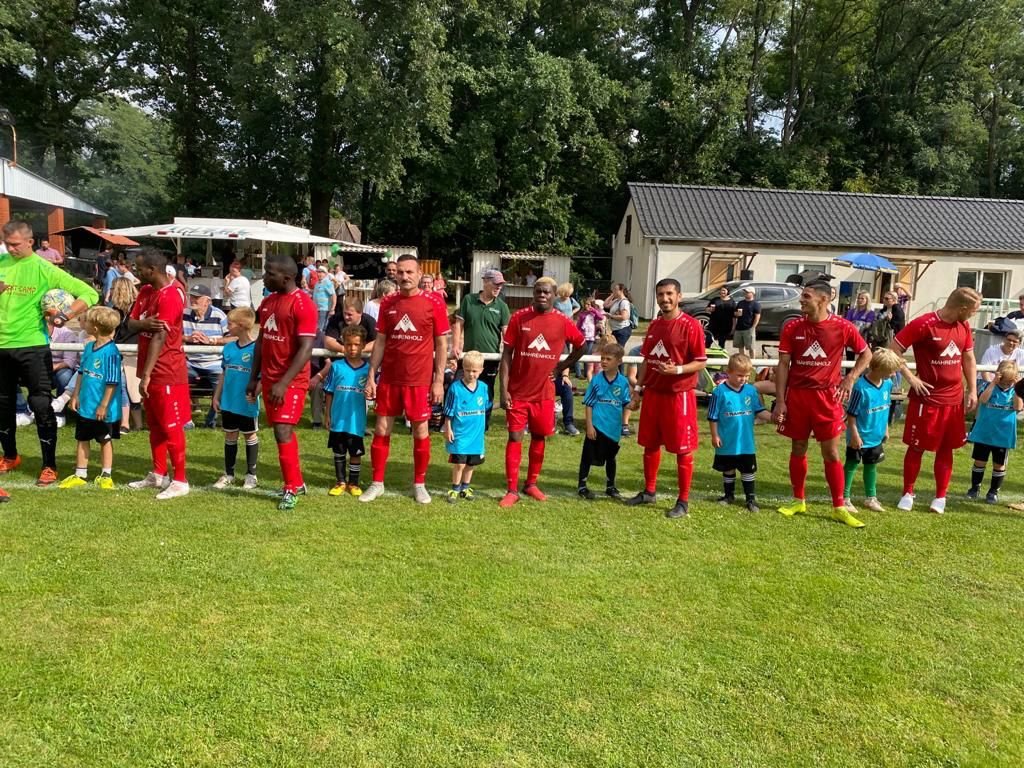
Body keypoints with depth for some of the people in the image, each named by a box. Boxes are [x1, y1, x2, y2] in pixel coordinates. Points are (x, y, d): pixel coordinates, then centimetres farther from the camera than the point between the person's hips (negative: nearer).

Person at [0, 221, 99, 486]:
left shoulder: (44, 269, -7)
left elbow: (89, 294, -10)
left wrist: (65, 316, -22)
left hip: (33, 347, -5)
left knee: (41, 405, -1)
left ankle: (49, 467, 9)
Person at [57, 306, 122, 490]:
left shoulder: (111, 351, -20)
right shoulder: (88, 347, 4)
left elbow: (112, 382, -20)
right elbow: (82, 373, 15)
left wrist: (103, 405, -19)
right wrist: (76, 395, 13)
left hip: (102, 409, -8)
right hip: (85, 406, 8)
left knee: (105, 440, 8)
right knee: (82, 439, 14)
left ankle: (105, 475, 19)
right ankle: (80, 475, 25)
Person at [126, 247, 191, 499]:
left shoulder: (170, 295, -19)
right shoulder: (146, 291, 11)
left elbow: (159, 338, -23)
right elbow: (131, 323, 7)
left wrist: (145, 376, -24)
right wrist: (143, 323, -18)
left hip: (167, 373, -9)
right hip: (151, 371, 9)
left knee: (171, 427, -3)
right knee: (155, 424, 16)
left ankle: (180, 481, 5)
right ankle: (158, 474, 27)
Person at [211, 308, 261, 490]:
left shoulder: (257, 348, -14)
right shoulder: (229, 347, 5)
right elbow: (224, 374, 12)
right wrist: (216, 396, 12)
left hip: (247, 404, -5)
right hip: (228, 402, 5)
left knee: (250, 436, 9)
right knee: (230, 436, 13)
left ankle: (251, 474, 21)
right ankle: (228, 474, 24)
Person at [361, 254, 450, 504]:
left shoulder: (434, 303, -5)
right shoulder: (388, 303, 5)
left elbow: (441, 344, -2)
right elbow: (380, 342, 9)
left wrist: (439, 380, -6)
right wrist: (371, 376, 3)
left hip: (419, 380, -3)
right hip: (389, 378, 3)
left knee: (421, 432, 7)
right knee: (381, 430, 7)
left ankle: (419, 485, 22)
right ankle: (377, 483, 21)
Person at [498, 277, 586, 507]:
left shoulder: (562, 322, -2)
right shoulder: (519, 318, -5)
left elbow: (581, 347, 15)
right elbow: (506, 354, -4)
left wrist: (561, 368, 5)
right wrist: (503, 389, -10)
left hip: (544, 393, 2)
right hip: (517, 391, -2)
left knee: (539, 437, 11)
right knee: (515, 438, 0)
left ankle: (531, 484, 27)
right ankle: (512, 490, 7)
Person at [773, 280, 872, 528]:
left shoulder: (842, 327, -6)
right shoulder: (792, 328, -2)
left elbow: (866, 354, 8)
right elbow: (783, 365, -1)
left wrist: (850, 379, -6)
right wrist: (780, 401, -5)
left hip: (827, 396, -1)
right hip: (797, 395, 2)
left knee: (831, 452, 1)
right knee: (798, 449, 10)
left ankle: (839, 508, 11)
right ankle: (798, 500, 25)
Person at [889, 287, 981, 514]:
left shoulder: (964, 327, 6)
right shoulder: (924, 324, -15)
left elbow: (968, 359, 17)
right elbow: (893, 350, -14)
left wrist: (972, 390, 9)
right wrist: (911, 378, -17)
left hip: (954, 400, 6)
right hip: (926, 398, -6)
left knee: (946, 448, 10)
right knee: (917, 447, 3)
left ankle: (940, 496, 20)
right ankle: (907, 493, 17)